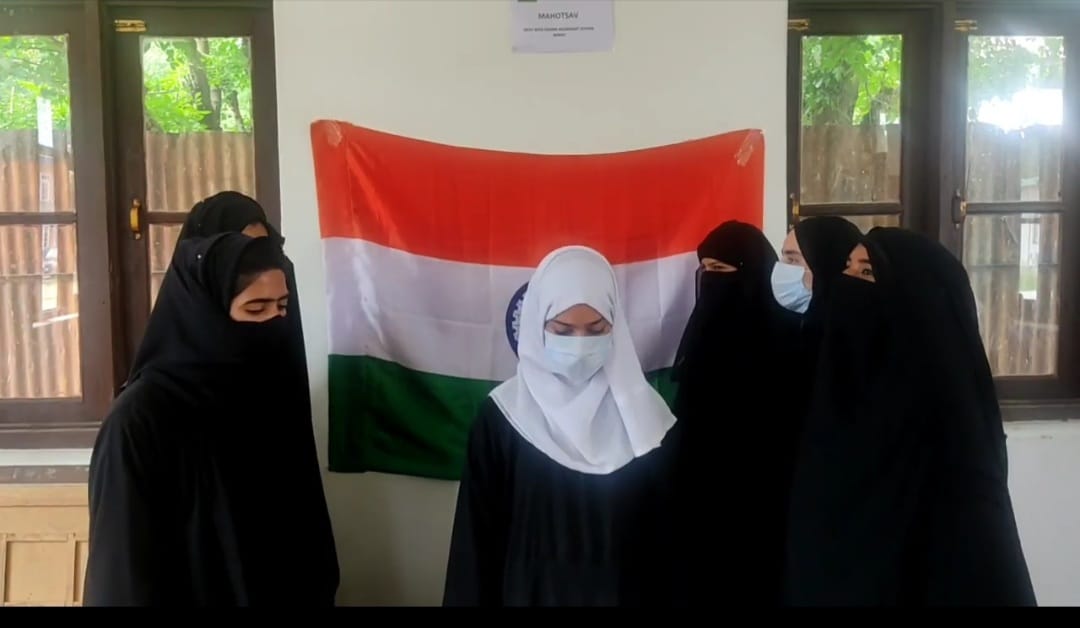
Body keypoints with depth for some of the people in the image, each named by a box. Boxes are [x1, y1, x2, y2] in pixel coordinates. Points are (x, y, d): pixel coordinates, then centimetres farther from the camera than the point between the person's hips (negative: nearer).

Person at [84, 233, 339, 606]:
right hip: (192, 593, -5)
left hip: (282, 592, 5)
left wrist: (318, 593, 4)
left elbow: (307, 530, 4)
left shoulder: (275, 396, -3)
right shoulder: (141, 420, -20)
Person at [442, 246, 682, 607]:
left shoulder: (644, 415, -4)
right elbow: (478, 539, -4)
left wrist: (664, 599, 0)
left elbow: (668, 536, 0)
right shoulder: (504, 416, -8)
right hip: (531, 593, -1)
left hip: (626, 594, 1)